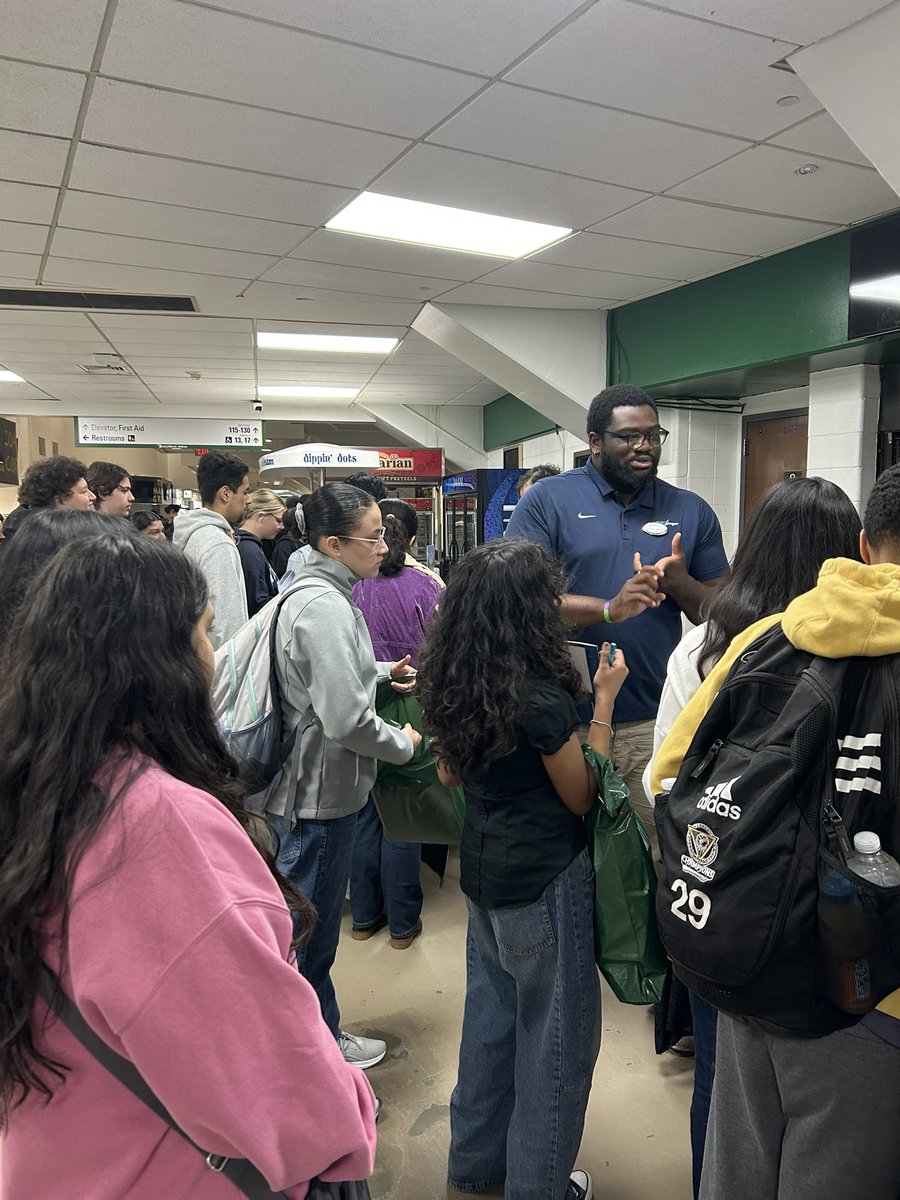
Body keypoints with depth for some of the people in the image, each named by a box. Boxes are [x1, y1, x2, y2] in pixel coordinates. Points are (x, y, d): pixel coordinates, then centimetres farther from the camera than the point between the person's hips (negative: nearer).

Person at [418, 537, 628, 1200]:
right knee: (556, 1033, 13)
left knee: (491, 1012, 24)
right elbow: (583, 797, -12)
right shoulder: (542, 698, -26)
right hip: (545, 880, -7)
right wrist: (604, 701, -11)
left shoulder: (452, 686, -4)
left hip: (483, 871, 8)